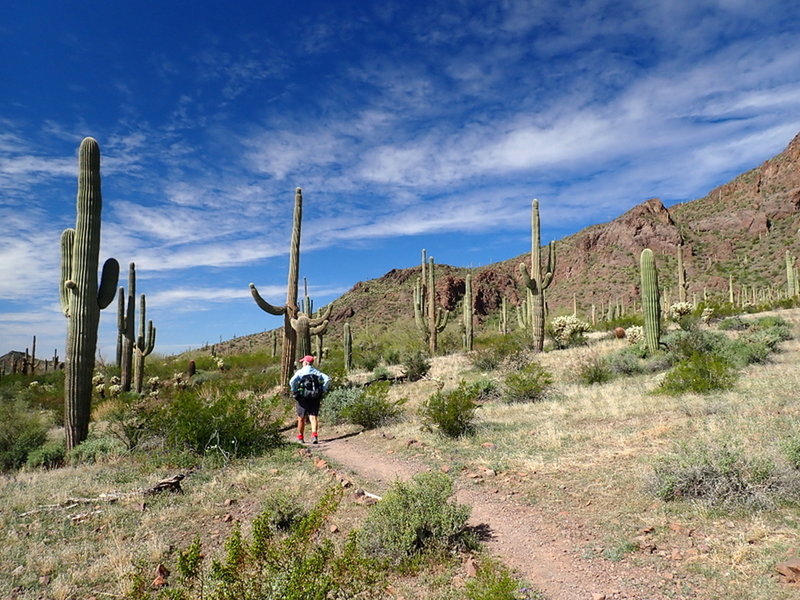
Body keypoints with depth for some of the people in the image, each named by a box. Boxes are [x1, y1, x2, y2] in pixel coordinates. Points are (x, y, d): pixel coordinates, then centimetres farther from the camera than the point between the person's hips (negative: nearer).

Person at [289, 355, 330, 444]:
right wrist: (323, 391, 3)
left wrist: (294, 392, -7)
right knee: (313, 417, 0)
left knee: (301, 418, 12)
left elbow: (292, 381, -18)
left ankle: (300, 437, 23)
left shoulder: (300, 372, -1)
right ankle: (314, 435, -19)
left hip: (303, 397, -2)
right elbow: (327, 379, 0)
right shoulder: (316, 372, 11)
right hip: (315, 397, 2)